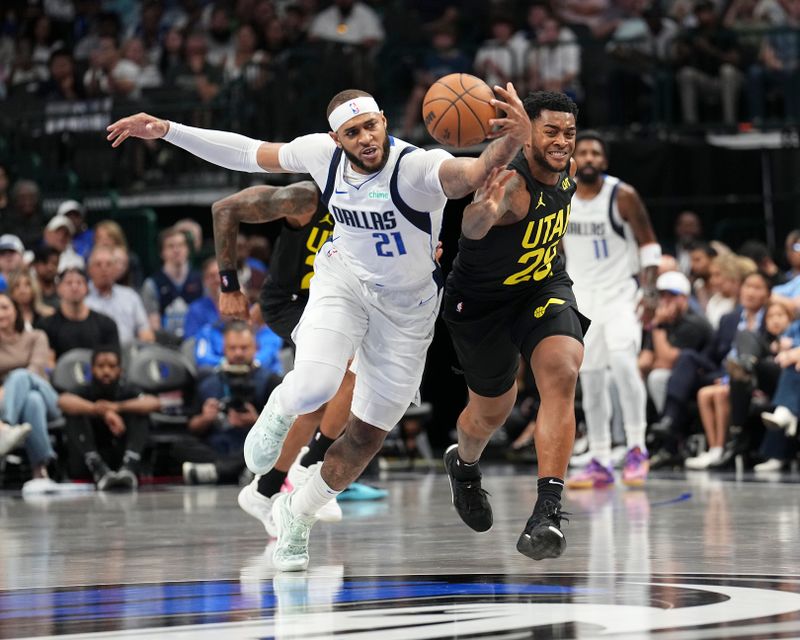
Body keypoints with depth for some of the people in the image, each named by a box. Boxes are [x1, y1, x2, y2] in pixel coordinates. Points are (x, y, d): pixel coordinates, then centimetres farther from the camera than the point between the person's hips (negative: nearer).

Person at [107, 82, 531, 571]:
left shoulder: (417, 167, -31)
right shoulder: (323, 153, -16)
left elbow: (475, 173, -53)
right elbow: (248, 153, 0)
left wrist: (513, 141, -76)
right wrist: (164, 130, -1)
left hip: (407, 307, -1)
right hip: (343, 278, 1)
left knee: (368, 436, 7)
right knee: (314, 386, -28)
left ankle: (298, 517, 32)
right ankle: (281, 411, 10)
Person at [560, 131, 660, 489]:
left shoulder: (622, 196, -11)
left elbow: (648, 243, -6)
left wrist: (650, 291, -15)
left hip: (620, 293, -4)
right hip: (581, 296, 5)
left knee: (622, 361, -25)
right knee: (590, 380, 5)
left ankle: (636, 449, -16)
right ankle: (600, 463, 11)